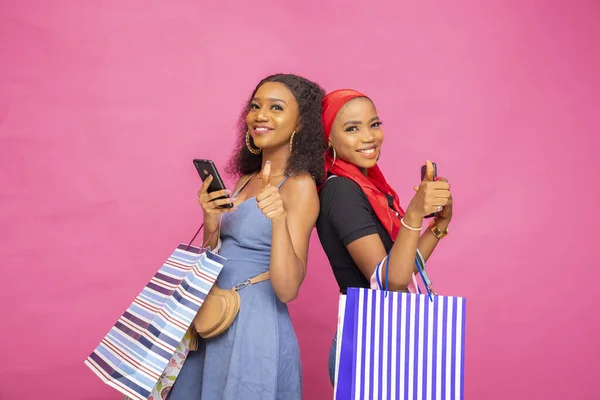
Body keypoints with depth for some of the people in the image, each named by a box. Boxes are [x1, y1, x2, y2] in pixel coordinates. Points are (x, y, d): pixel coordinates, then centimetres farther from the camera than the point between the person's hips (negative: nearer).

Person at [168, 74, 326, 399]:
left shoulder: (300, 185, -14)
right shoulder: (247, 179, 8)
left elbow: (287, 289, -21)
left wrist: (278, 220, -35)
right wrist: (211, 222, -9)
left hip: (255, 330, -8)